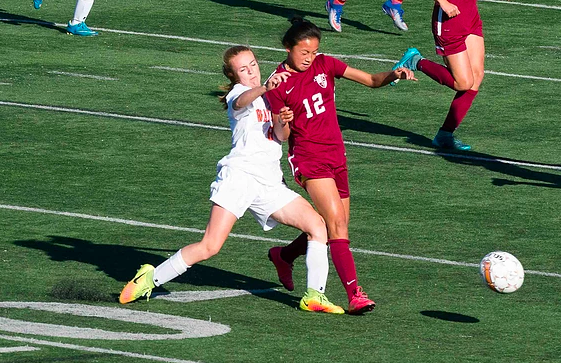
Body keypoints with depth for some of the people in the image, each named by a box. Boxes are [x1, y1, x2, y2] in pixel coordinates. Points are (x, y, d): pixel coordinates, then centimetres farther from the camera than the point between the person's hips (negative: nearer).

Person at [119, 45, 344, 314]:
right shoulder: (238, 93, 0)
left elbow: (280, 136, 10)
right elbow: (241, 101, -27)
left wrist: (283, 122, -14)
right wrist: (265, 88, -48)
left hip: (270, 183, 7)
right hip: (239, 174, -7)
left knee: (318, 226, -7)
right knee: (210, 247, -16)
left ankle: (314, 297, 0)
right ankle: (151, 278, -1)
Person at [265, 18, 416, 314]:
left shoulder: (325, 65, 4)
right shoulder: (278, 84, -6)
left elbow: (370, 80, 1)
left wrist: (394, 75, -18)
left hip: (336, 156, 6)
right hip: (308, 159, -6)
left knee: (332, 229, 12)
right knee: (337, 222, -19)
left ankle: (283, 256, 39)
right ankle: (355, 295, -24)